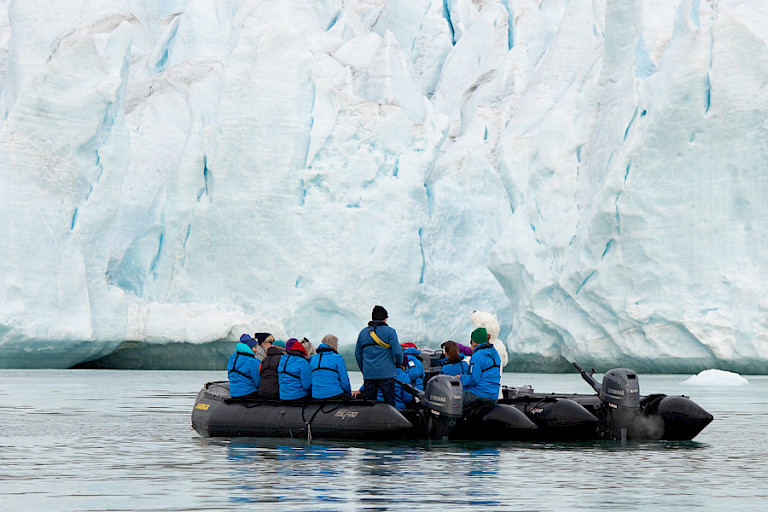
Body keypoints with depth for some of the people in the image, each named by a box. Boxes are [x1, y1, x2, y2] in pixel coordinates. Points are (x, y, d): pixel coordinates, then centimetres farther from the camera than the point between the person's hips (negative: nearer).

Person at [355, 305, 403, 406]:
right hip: (386, 373, -4)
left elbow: (357, 354, 14)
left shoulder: (363, 332, 10)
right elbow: (397, 352, -10)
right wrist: (399, 363, 10)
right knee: (389, 404, -1)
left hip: (368, 374, 4)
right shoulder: (390, 331, -4)